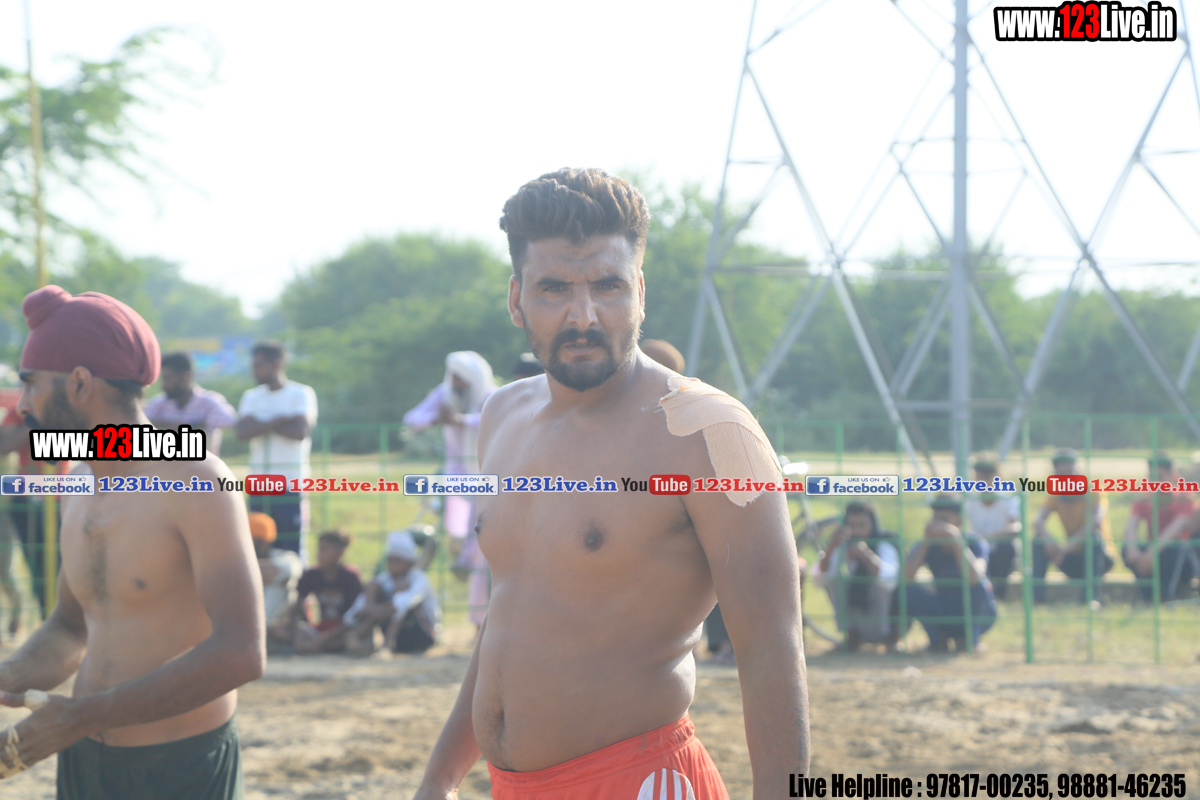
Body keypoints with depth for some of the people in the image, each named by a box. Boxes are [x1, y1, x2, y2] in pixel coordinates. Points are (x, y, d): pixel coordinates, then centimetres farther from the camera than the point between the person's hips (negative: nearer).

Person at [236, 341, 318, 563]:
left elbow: (300, 431, -15)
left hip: (291, 488, -5)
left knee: (293, 552, -7)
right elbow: (243, 431, -3)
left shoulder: (301, 394, 0)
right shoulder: (251, 397, 13)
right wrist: (279, 421, -10)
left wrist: (261, 424, -5)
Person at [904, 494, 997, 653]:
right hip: (944, 613, 3)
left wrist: (956, 541, -38)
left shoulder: (975, 543, -17)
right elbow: (905, 577, -25)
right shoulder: (928, 546, -8)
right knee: (909, 591, -23)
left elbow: (975, 577, -38)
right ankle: (939, 638, -7)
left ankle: (969, 639, -17)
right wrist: (926, 541, -28)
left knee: (977, 585, -34)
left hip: (977, 612, -3)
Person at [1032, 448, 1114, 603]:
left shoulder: (1093, 493, -12)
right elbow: (1038, 522, -16)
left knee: (1094, 536, -35)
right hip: (1073, 561, 4)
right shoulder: (1055, 497, 1)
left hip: (1099, 557, -4)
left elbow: (1097, 520, -32)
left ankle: (1089, 597, -42)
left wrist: (1069, 545, -43)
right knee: (1039, 539, -15)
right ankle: (1037, 595, -23)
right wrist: (1048, 540, -40)